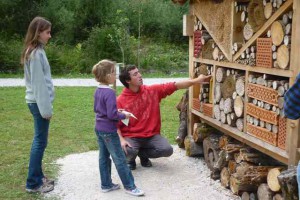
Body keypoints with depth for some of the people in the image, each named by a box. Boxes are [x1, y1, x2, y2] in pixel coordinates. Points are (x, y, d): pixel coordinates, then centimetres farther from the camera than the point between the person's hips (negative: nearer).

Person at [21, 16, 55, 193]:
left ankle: (38, 177, 24)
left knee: (39, 140, 15)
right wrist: (46, 108, -17)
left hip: (37, 101, 10)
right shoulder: (36, 53, -16)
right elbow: (38, 83, -19)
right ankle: (33, 183, 6)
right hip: (39, 102, -10)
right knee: (40, 141, -3)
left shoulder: (35, 51, 14)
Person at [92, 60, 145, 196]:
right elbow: (112, 115, -25)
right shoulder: (109, 93, -23)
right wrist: (124, 116, -9)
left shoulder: (97, 91, 5)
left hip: (99, 128, 9)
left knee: (103, 157, 16)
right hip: (109, 131, -9)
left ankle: (106, 185, 25)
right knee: (120, 159, 1)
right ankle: (129, 186, 11)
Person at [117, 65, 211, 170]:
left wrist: (196, 80, -14)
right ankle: (131, 159, 9)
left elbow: (175, 86, -5)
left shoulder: (153, 90, -2)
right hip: (131, 136, -3)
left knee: (167, 150, -21)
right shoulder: (120, 101, -11)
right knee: (128, 151, -34)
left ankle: (142, 153, 11)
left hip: (151, 135, 3)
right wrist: (122, 140, -25)